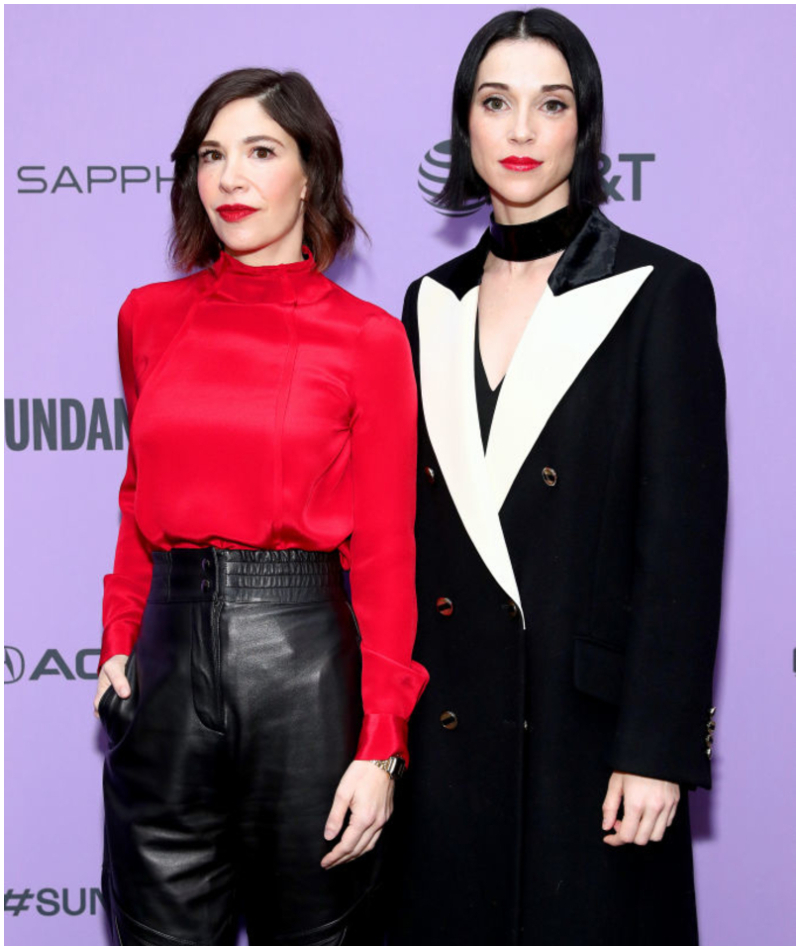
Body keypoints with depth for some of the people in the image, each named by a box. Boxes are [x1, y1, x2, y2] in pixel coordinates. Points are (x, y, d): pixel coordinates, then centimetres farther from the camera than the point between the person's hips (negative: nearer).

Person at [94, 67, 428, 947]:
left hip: (305, 653, -2)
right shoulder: (149, 318, 8)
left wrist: (381, 748, -8)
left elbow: (384, 554, -4)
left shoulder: (366, 339, -3)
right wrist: (117, 645, 8)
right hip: (168, 652, 3)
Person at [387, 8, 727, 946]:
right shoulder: (434, 300, 8)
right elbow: (416, 528, 11)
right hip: (449, 727, 5)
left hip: (587, 725, -4)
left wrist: (658, 749, -14)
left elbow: (685, 536, -10)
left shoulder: (659, 292, -7)